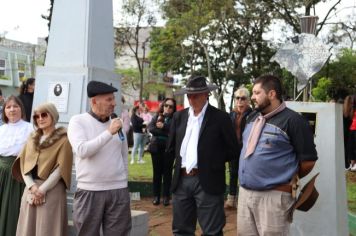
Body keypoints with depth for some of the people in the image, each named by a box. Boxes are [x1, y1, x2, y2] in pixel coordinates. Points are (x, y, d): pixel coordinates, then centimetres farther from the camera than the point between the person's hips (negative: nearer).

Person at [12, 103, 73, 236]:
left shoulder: (63, 140, -3)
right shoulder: (32, 139, 16)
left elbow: (60, 169, -10)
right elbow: (24, 164, 8)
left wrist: (42, 190, -13)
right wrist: (32, 186, -8)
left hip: (52, 190, -5)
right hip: (30, 189, 5)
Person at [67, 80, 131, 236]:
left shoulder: (117, 124, 8)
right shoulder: (78, 121, -2)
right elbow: (82, 150, -17)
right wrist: (109, 132, -16)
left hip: (119, 191, 3)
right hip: (89, 192, -3)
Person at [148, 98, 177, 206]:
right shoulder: (157, 117, 8)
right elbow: (150, 128, -7)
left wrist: (163, 126, -18)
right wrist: (166, 133, -15)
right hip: (156, 148, 2)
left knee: (167, 173, 3)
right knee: (157, 172, 6)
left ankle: (166, 196, 9)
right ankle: (156, 196, 13)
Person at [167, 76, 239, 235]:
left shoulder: (220, 117, -5)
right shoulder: (179, 117, 10)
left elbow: (233, 150, -3)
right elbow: (171, 148, 17)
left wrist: (212, 161, -2)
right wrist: (181, 160, 8)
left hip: (207, 182, -5)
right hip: (181, 180, 5)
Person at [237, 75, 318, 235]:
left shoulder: (292, 120, -12)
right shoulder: (252, 118, 11)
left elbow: (308, 160, -10)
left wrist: (289, 182, 1)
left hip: (274, 196, -7)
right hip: (244, 192, 7)